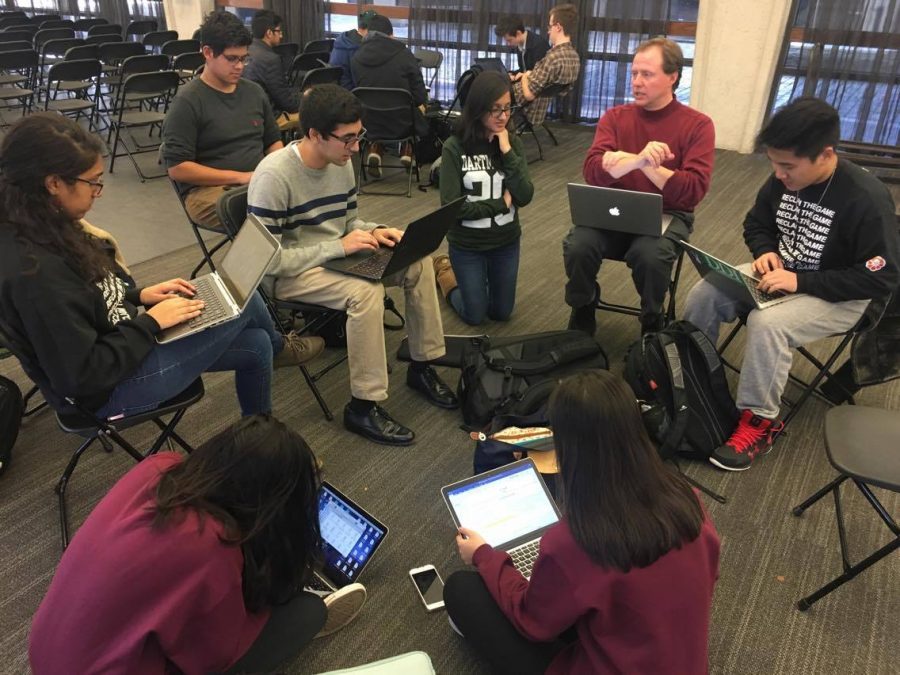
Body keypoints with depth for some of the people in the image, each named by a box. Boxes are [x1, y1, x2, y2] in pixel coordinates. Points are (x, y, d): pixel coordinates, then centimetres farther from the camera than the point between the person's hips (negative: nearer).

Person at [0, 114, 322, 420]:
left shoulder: (42, 230, -4)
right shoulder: (35, 271, -33)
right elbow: (82, 376, -29)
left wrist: (139, 295, 2)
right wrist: (150, 322, -20)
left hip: (124, 342, 9)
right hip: (113, 389, -9)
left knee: (256, 345, 8)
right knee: (246, 303, -4)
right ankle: (277, 347, 31)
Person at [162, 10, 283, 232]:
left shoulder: (254, 91, 13)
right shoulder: (187, 101, -6)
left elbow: (273, 141, 24)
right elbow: (177, 168, -10)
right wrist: (240, 177, -15)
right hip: (208, 189, -6)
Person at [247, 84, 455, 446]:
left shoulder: (342, 163, -2)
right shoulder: (273, 176, -24)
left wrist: (374, 231, -11)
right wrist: (338, 247, -27)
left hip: (335, 259, 8)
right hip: (289, 274, -7)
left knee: (418, 261, -7)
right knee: (366, 291, -33)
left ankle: (422, 366, 6)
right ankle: (363, 407, -19)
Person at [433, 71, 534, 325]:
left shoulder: (512, 143, -6)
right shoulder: (455, 147, -17)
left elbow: (525, 197, -13)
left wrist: (507, 152, -22)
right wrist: (501, 204, -14)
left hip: (507, 241, 4)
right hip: (467, 243, -3)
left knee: (501, 312, 17)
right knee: (475, 316, 11)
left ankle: (470, 276, 43)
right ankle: (445, 270, 35)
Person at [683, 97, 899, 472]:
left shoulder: (866, 199, -24)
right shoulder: (783, 180, -6)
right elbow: (756, 224, 12)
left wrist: (800, 281, -29)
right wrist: (766, 252, -12)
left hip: (843, 297, -6)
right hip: (781, 274, 7)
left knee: (767, 323, -34)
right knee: (703, 295, -13)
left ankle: (759, 421, -17)